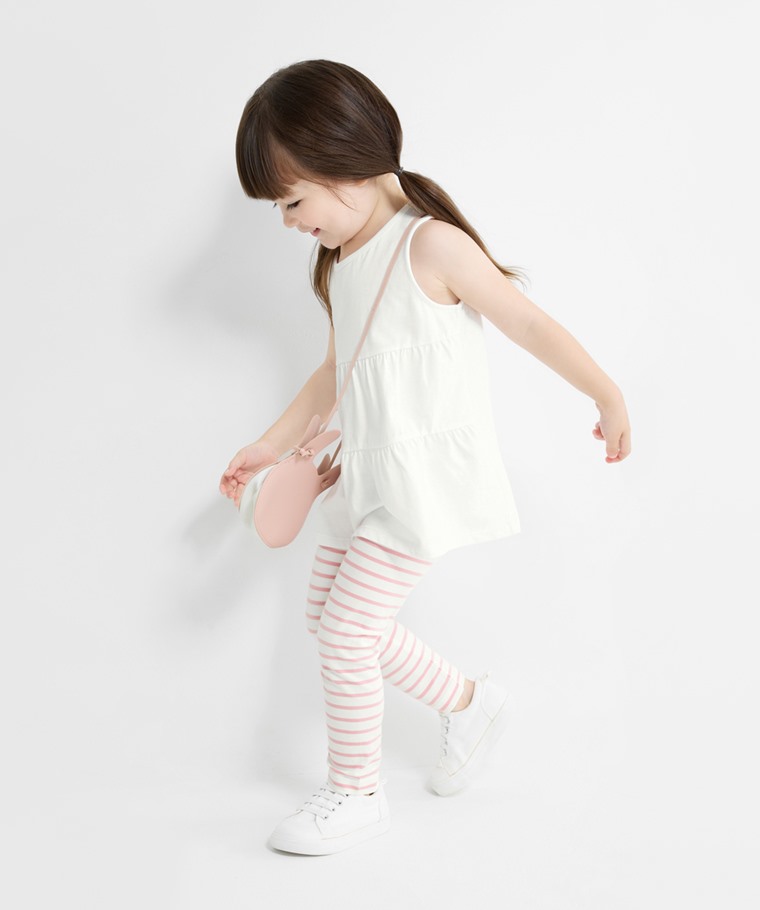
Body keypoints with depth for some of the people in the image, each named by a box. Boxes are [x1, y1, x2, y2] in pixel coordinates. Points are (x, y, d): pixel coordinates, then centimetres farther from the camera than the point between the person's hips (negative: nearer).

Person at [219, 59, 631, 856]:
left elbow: (531, 324, -10)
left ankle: (354, 796, 13)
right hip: (367, 474, 9)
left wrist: (608, 398, -3)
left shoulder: (430, 246, -17)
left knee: (345, 627, -8)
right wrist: (271, 446, 22)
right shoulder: (339, 262, 9)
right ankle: (467, 702, 29)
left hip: (426, 476, -9)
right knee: (329, 615, 12)